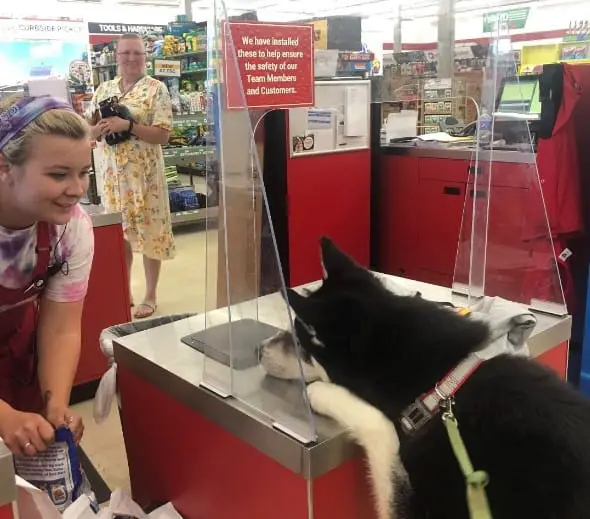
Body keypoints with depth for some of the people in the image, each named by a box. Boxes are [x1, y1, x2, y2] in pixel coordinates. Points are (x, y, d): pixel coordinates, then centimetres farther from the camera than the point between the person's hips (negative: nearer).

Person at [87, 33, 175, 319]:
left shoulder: (156, 88, -5)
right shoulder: (104, 89, 10)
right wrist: (100, 128, -11)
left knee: (150, 232, 2)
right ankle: (123, 292, 25)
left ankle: (150, 296, 14)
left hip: (145, 172, -5)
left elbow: (162, 135, -12)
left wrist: (127, 125, -23)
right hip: (113, 171, 5)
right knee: (119, 232, 11)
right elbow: (88, 129, 11)